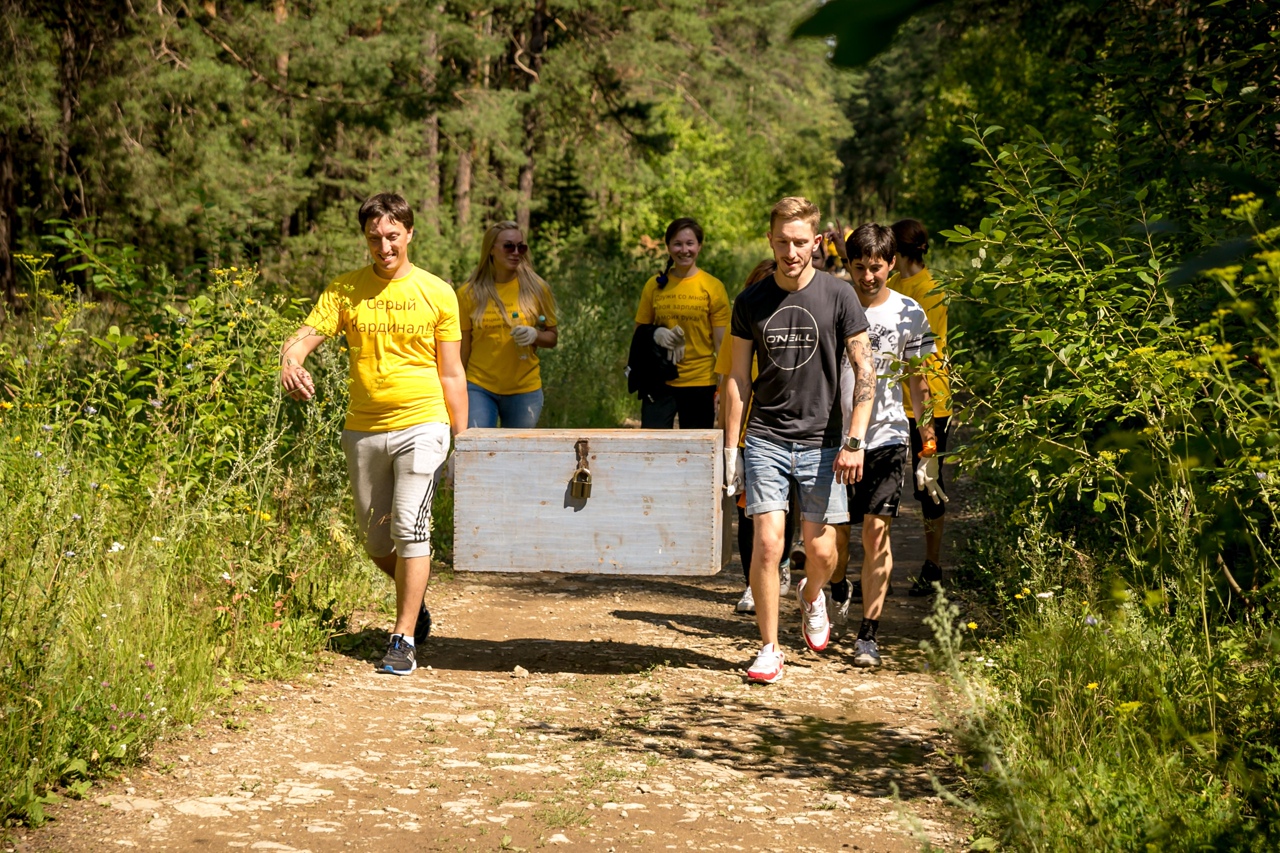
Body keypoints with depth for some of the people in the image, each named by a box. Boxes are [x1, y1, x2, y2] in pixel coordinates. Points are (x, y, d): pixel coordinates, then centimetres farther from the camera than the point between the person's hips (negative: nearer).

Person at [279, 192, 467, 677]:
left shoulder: (437, 294, 2)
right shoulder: (345, 290, 4)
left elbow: (451, 374, 5)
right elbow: (305, 335, -6)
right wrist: (290, 361, -30)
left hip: (421, 424, -3)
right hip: (363, 430, 3)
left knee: (410, 529, -12)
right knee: (375, 541, 12)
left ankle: (404, 639, -4)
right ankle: (414, 599, 40)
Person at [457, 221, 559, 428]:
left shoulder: (536, 288, 2)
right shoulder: (469, 293, 0)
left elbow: (553, 337, 9)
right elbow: (462, 348, 5)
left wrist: (534, 335, -13)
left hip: (524, 389, 1)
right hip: (479, 388, -1)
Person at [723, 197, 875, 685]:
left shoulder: (838, 297, -3)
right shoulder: (751, 302, 3)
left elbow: (865, 372, -3)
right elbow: (738, 378, 8)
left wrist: (854, 442, -11)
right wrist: (731, 448, 4)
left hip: (821, 443, -1)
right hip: (765, 440, 1)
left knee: (821, 550, 2)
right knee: (767, 543, -8)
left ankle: (811, 595, 38)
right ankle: (769, 650, 5)